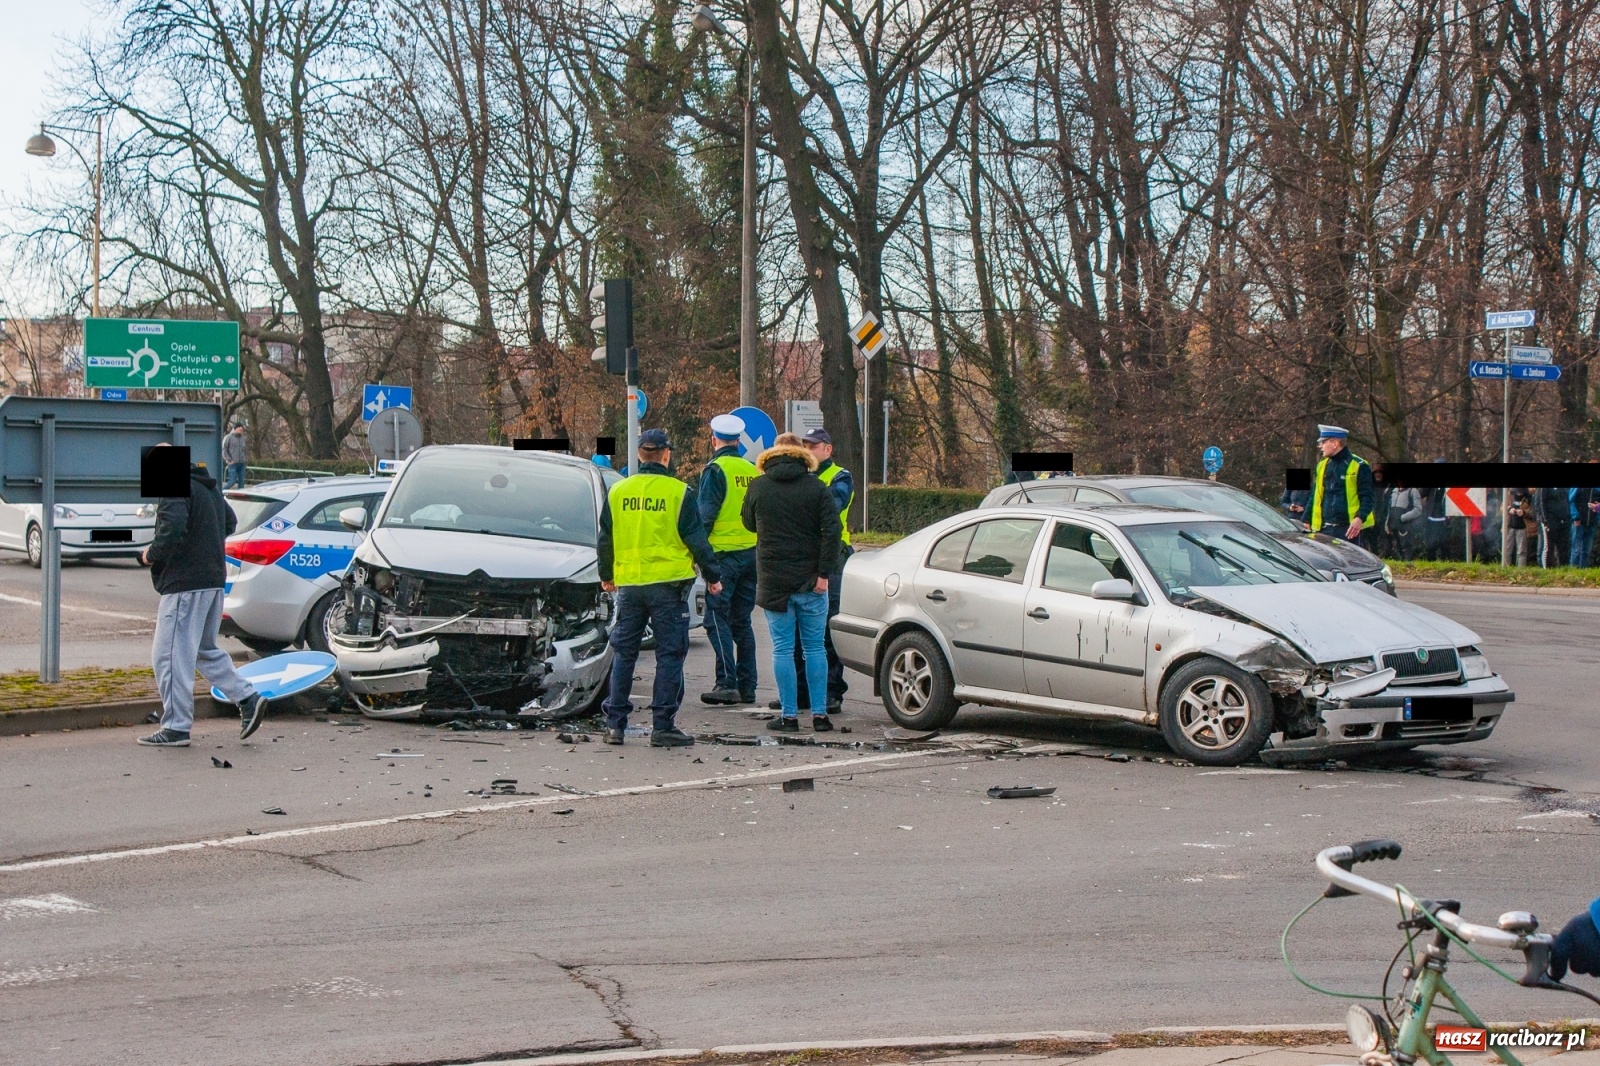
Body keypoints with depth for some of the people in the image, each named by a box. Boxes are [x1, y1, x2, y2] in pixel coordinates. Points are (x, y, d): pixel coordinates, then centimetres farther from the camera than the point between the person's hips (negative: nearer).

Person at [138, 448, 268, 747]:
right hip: (213, 580, 10)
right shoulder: (208, 488, 17)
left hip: (185, 585, -10)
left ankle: (176, 728, -1)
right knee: (205, 650, 21)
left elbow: (172, 530, -28)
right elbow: (230, 522, 30)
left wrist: (151, 554, -12)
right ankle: (248, 699, 11)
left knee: (170, 655, -3)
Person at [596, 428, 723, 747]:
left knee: (623, 653, 12)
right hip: (668, 584, -4)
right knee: (669, 653, 1)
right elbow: (697, 540, -4)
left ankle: (614, 724, 11)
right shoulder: (679, 492, -6)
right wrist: (712, 576, 7)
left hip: (628, 584, 4)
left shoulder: (618, 492, 5)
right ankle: (663, 726, -1)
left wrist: (606, 576, 27)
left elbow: (605, 539, 13)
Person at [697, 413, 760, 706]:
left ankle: (727, 683, -13)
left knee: (717, 619, -4)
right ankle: (747, 687, 11)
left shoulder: (715, 470, -8)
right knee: (741, 621, 12)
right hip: (751, 553, 6)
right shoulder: (752, 470, 10)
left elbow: (705, 516, -13)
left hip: (723, 553, -6)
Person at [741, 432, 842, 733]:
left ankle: (789, 715, 1)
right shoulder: (816, 488, -3)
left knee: (783, 649, 3)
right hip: (810, 581, 0)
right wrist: (824, 573, -10)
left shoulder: (757, 488, 0)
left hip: (773, 581, 0)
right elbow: (832, 531, -11)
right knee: (815, 648, 7)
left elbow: (750, 524, 15)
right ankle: (819, 714, 7)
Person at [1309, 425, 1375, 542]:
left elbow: (1367, 497, -8)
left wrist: (1360, 518, -23)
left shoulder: (1358, 466, -4)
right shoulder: (1322, 466, 15)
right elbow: (1315, 497, 20)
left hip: (1348, 529, -6)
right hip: (1325, 529, 6)